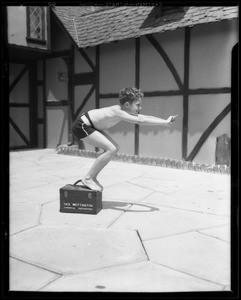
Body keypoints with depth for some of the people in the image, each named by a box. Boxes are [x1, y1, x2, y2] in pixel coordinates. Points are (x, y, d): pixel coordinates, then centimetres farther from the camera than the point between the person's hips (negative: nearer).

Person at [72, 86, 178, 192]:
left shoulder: (121, 110, 2)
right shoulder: (117, 112, -26)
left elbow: (144, 117, 5)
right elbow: (140, 121, -34)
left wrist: (166, 121, -1)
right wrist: (165, 123, -30)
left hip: (88, 125, 11)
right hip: (81, 126, -11)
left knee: (114, 148, 9)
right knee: (111, 149, -17)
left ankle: (93, 177, 15)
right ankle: (87, 178, -7)